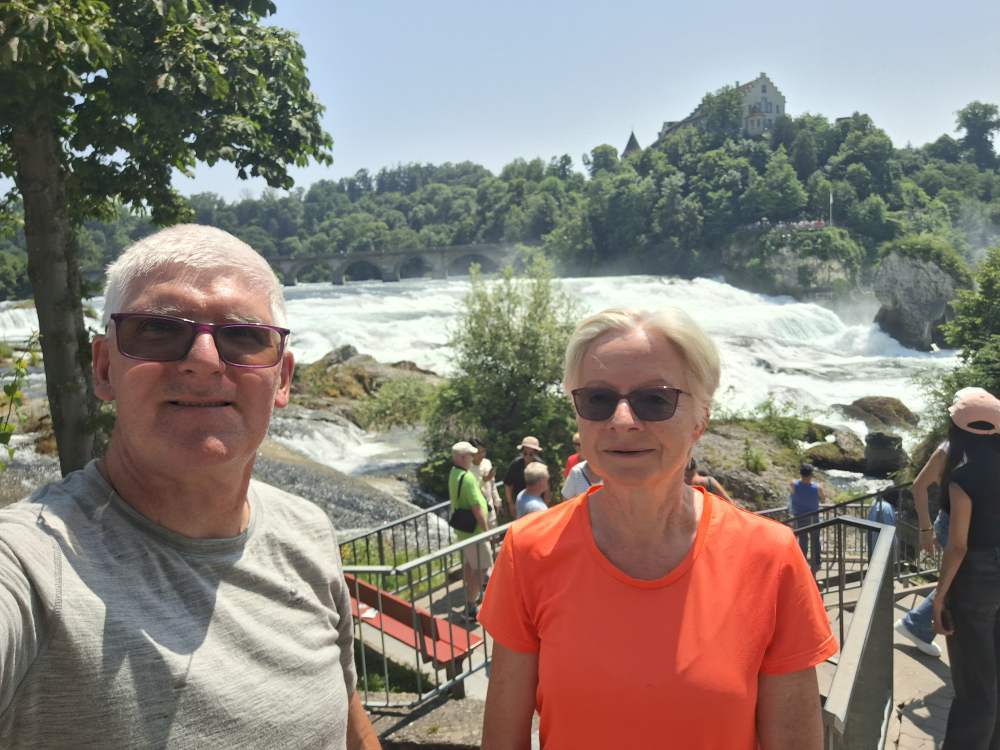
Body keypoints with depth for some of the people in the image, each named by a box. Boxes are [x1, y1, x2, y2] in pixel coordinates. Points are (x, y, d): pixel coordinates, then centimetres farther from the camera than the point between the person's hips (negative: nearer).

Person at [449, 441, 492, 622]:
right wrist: (486, 530, -17)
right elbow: (476, 507, -25)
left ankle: (472, 597, 38)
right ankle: (471, 608, 1)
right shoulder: (467, 477, -26)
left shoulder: (454, 473, 4)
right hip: (473, 530, -10)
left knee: (469, 563, 23)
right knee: (481, 568, -2)